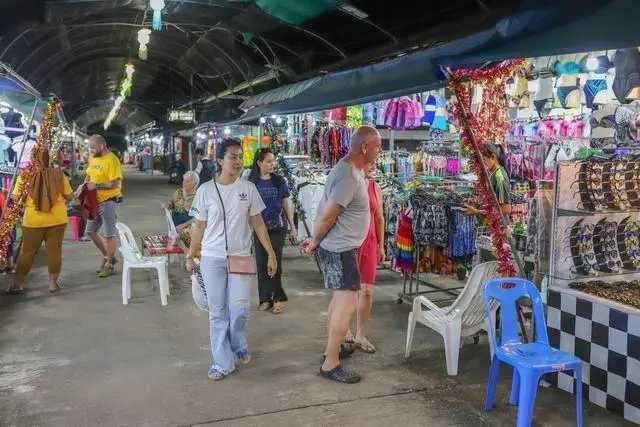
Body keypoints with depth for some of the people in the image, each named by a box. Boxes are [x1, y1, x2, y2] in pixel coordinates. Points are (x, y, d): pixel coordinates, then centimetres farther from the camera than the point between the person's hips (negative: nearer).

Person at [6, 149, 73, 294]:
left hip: (33, 220, 0)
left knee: (27, 252, 11)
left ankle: (17, 284, 18)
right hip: (57, 219, 0)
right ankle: (53, 283, 15)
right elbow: (69, 196, 1)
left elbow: (15, 198, -4)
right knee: (54, 250, 9)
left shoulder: (25, 176, -7)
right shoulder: (58, 175, -6)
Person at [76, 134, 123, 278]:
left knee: (108, 234, 0)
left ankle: (109, 264, 16)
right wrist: (84, 185, 2)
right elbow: (89, 175, 22)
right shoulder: (92, 158, 8)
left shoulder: (111, 160, -17)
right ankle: (107, 256, 29)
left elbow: (115, 184, -21)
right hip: (96, 200, 9)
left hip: (109, 200, -8)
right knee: (91, 231, 13)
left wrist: (95, 185, -23)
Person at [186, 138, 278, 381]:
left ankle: (239, 347, 29)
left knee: (240, 310, -1)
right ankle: (223, 362, 17)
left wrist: (271, 254, 4)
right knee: (217, 312, 5)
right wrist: (190, 256, 8)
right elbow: (198, 227, 6)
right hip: (212, 259, 0)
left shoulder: (248, 188, 1)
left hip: (240, 257, 0)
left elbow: (258, 224, 5)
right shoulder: (206, 190, -2)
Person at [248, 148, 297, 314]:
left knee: (275, 263, -3)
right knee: (261, 263, 5)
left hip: (278, 228, -1)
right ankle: (265, 298, 17)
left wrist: (293, 228, 6)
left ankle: (278, 298, 10)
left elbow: (287, 204, 7)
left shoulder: (279, 181, 3)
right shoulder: (252, 182, 2)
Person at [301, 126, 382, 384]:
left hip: (341, 248, 11)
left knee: (340, 299, 20)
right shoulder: (349, 177, -25)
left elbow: (324, 207, 12)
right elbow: (326, 216, -23)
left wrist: (316, 241, 11)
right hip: (339, 250, -11)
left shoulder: (349, 169, 9)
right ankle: (330, 365, 0)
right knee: (347, 305, -8)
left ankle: (333, 347, 35)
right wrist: (314, 243, -7)